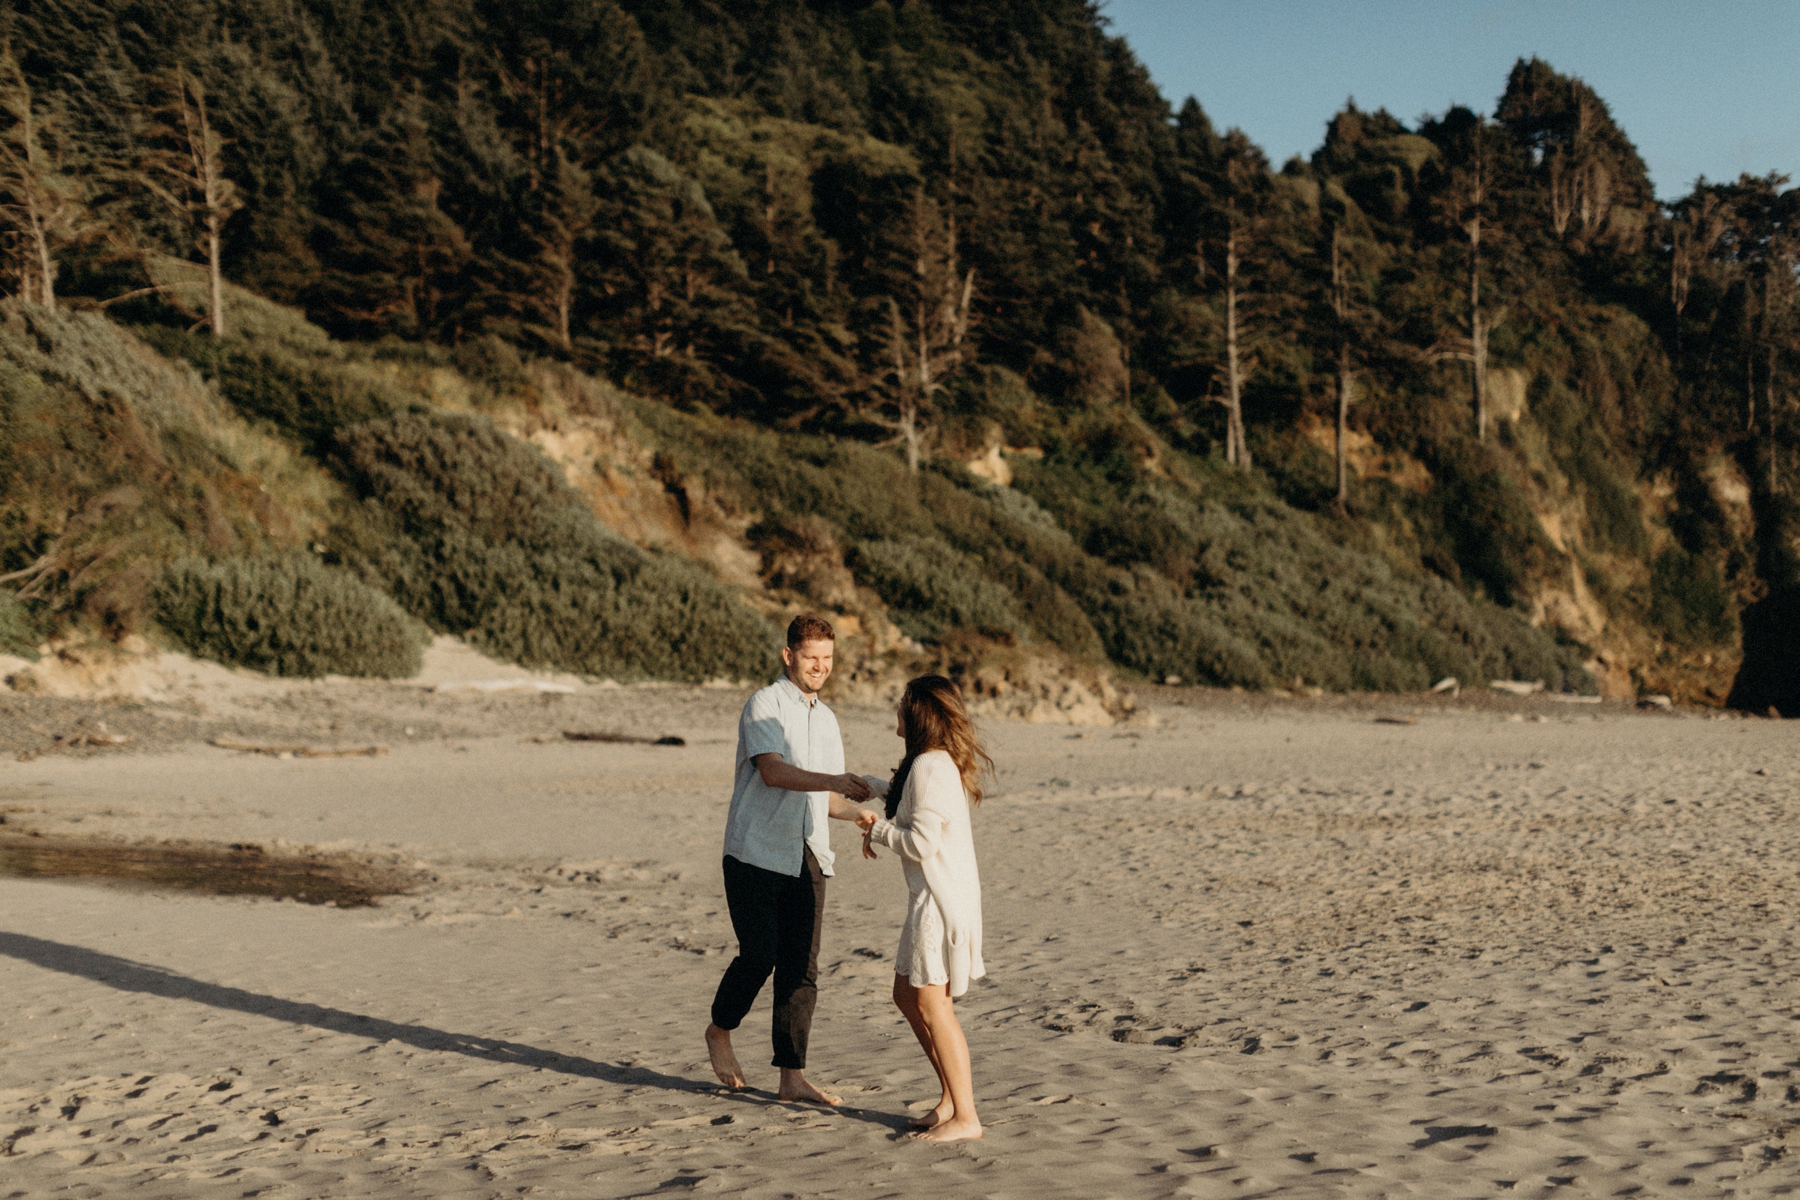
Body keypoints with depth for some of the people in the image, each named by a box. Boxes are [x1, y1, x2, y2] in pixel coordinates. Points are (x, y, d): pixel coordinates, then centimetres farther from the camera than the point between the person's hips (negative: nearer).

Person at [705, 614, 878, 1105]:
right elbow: (772, 772, -21)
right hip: (757, 856, -6)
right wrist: (837, 781, -30)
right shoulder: (765, 704, -4)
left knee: (802, 968, 2)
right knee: (759, 955, -8)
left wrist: (862, 812, 2)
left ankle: (792, 1077, 6)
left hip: (808, 860, 6)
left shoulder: (826, 720, 19)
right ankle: (720, 1031, 20)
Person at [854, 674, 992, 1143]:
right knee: (907, 996, 16)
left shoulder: (929, 766, -18)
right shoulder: (941, 764, 14)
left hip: (941, 898, -10)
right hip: (935, 897, 10)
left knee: (932, 1005, -5)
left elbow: (923, 841, -21)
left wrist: (877, 828, -7)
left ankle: (965, 1117, 1)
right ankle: (951, 1097, 22)